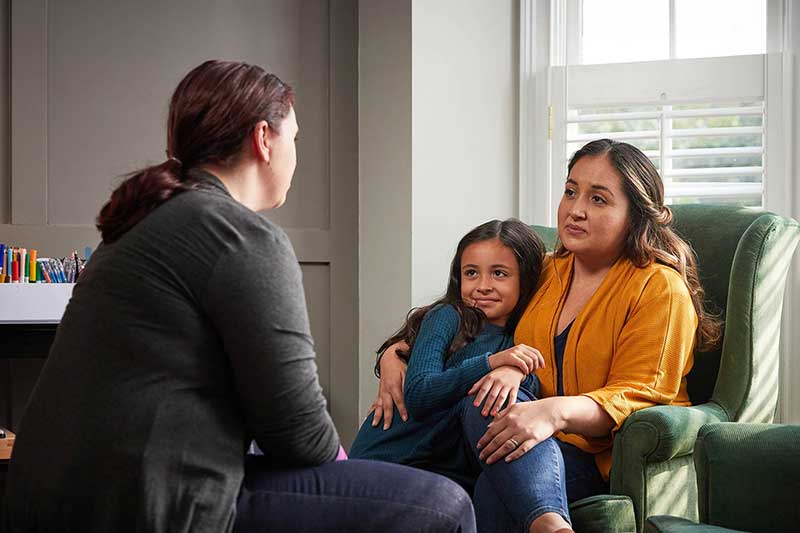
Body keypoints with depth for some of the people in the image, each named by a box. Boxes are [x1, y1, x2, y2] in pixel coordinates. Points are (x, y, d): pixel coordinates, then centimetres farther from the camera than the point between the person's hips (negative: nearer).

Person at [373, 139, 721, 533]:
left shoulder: (660, 288, -2)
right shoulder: (545, 274, 17)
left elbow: (637, 396, -11)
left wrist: (557, 411, -30)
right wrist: (396, 355, 6)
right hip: (539, 449, 6)